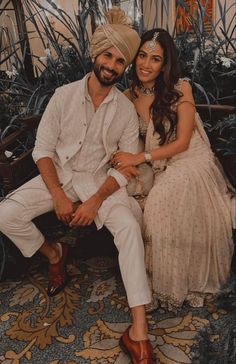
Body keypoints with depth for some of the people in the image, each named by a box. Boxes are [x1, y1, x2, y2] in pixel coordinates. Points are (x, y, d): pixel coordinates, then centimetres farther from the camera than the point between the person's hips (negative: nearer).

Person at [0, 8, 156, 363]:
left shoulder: (126, 109, -6)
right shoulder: (64, 95, -5)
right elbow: (43, 148, -6)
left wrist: (96, 200, -20)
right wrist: (58, 195, -17)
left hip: (101, 179, -1)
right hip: (59, 174, 2)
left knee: (129, 227, -29)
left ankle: (138, 331, -25)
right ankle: (53, 253, 14)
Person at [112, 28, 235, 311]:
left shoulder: (180, 89, -7)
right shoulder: (129, 97, 5)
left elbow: (182, 142, -10)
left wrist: (141, 157, -18)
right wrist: (130, 162, -10)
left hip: (190, 164, -3)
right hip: (160, 170, 4)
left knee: (161, 204, -31)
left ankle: (170, 287, -8)